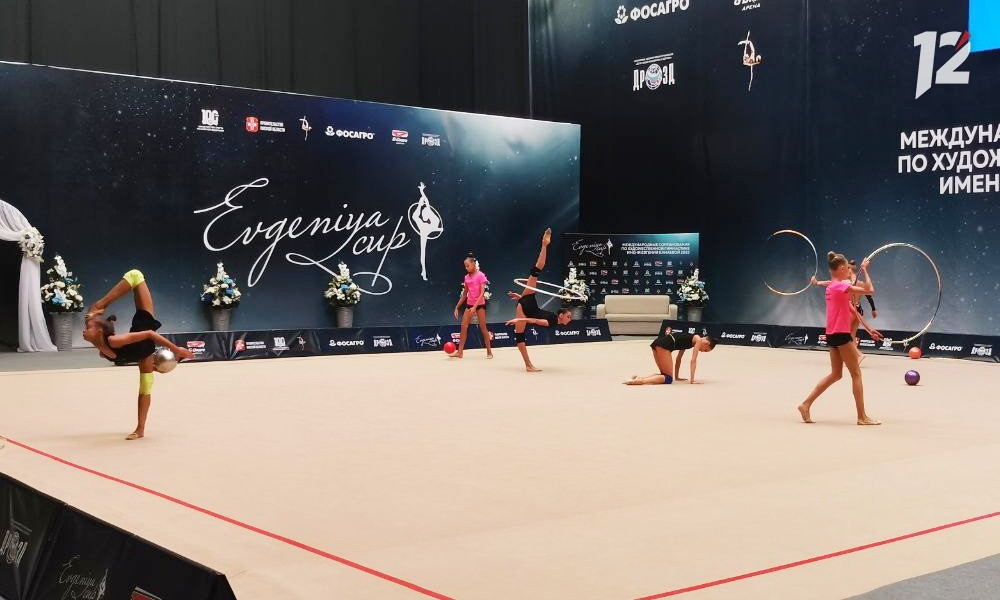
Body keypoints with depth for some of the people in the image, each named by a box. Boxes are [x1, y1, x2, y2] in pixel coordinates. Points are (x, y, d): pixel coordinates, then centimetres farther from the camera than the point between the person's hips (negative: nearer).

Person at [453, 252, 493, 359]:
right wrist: (457, 307, 13)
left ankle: (489, 352, 6)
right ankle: (460, 352, -1)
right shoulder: (467, 277, 10)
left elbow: (482, 293, -15)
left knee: (483, 327, -3)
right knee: (464, 326, -2)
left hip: (479, 304, -6)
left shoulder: (481, 275, -8)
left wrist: (475, 306, -24)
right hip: (469, 304, 6)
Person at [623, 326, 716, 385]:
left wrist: (677, 377, 41)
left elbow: (678, 359, 37)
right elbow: (693, 360, 4)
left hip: (657, 343, 9)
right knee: (668, 378, -4)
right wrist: (692, 380, 5)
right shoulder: (698, 340, 11)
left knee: (665, 374, 19)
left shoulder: (689, 339, 33)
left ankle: (640, 377, 2)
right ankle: (641, 381, -25)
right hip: (664, 345, -9)